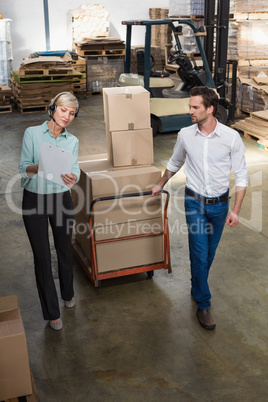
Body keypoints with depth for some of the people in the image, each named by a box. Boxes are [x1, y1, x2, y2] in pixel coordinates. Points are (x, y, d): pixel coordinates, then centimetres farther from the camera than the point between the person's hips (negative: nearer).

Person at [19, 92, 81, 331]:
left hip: (62, 199, 3)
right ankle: (52, 311, 15)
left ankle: (68, 293, 42)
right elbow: (23, 167, -11)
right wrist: (39, 168, -33)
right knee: (42, 255, 2)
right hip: (35, 200, -3)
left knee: (65, 249, 15)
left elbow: (75, 169, -6)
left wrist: (72, 178, -30)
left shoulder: (73, 141, 4)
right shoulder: (32, 133, -5)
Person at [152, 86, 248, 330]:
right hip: (195, 202, 0)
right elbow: (175, 163, 15)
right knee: (199, 253, -3)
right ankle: (203, 305, 12)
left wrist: (235, 210, -11)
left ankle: (197, 287, 40)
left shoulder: (231, 137, -13)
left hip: (219, 204, 0)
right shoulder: (185, 135, -6)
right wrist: (161, 185, 25)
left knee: (210, 252, 14)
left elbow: (241, 176, -7)